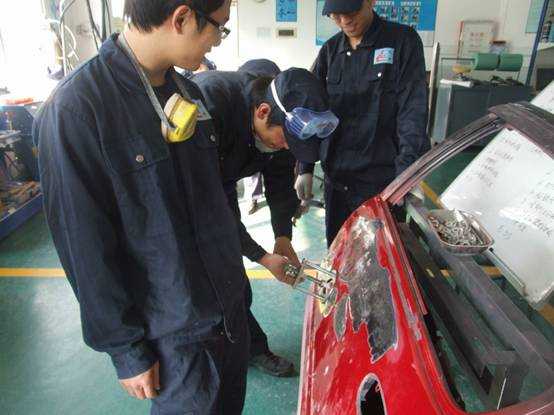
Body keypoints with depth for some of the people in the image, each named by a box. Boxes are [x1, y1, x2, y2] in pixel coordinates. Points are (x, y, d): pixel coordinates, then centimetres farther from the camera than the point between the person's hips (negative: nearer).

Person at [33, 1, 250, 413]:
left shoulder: (189, 94, 2)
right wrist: (126, 350, -9)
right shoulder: (75, 109, -20)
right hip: (173, 331, -6)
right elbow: (85, 247, -17)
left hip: (230, 304, 7)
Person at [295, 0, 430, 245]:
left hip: (381, 179, -4)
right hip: (335, 176, 4)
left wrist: (404, 176, -21)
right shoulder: (331, 50, 7)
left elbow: (413, 112, -12)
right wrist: (305, 168, 4)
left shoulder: (403, 41, -5)